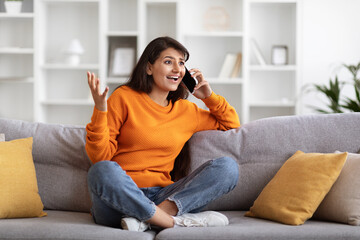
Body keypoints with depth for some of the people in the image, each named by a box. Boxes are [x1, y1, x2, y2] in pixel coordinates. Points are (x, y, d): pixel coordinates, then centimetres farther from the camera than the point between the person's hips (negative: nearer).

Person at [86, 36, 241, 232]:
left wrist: (209, 97, 16)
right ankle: (178, 222, -29)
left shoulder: (186, 110, 17)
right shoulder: (124, 97, 4)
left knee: (227, 166, -16)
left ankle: (144, 219, -29)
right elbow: (100, 157, -2)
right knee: (103, 171, -37)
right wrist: (100, 111, -15)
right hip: (120, 196, -4)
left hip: (161, 197, 4)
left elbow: (232, 124, 32)